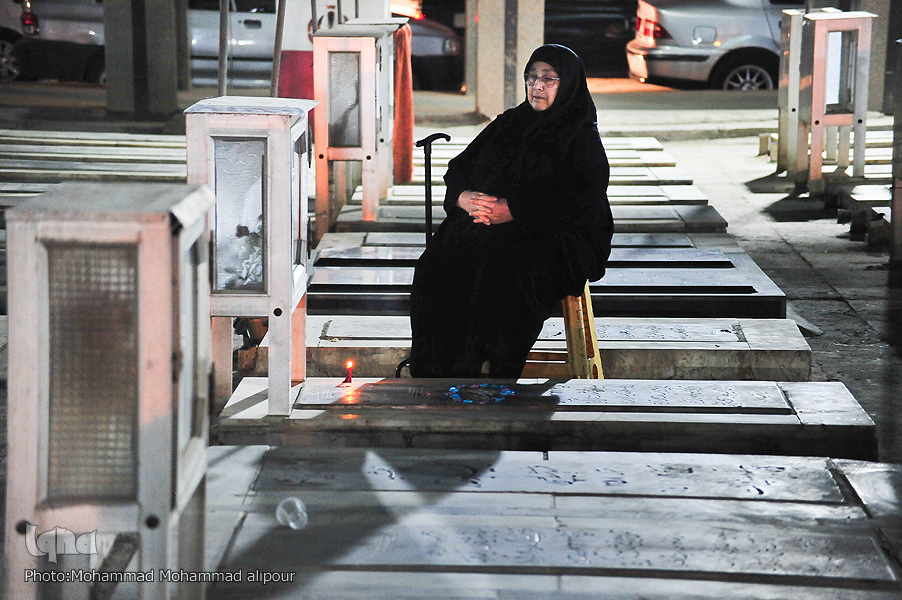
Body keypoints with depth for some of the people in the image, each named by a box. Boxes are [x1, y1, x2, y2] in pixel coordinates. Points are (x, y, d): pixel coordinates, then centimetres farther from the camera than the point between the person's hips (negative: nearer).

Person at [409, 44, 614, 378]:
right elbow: (459, 167, 18)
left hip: (552, 235, -5)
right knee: (437, 265, -25)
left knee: (500, 273, -37)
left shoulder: (582, 138, 4)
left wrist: (513, 210, -18)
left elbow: (584, 199, -10)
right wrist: (464, 197, -7)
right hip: (483, 223, 5)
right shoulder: (508, 124, 21)